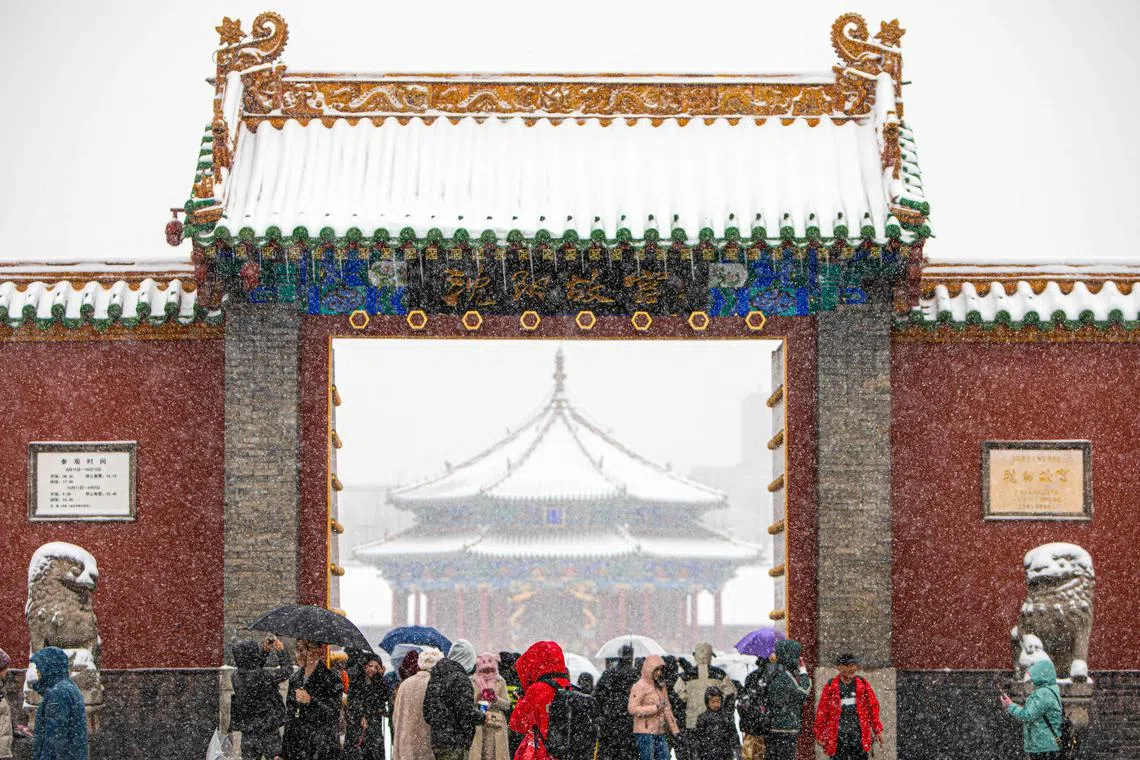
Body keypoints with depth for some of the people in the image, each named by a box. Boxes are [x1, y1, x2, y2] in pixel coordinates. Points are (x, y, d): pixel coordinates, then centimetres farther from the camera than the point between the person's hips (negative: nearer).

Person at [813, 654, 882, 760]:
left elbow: (873, 707, 10)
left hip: (859, 735, 1)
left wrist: (877, 730, 8)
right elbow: (822, 711, 3)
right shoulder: (831, 687, 0)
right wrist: (820, 735, 3)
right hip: (839, 737, -1)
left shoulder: (862, 684, 6)